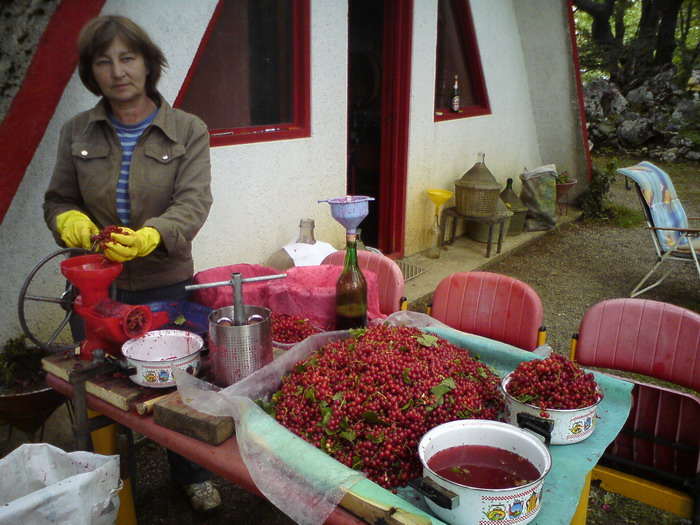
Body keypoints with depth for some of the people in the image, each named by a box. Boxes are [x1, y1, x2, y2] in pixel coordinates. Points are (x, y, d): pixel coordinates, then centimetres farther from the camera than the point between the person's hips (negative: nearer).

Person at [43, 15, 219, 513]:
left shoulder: (188, 130, -4)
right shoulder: (77, 132, 4)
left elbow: (193, 202, -15)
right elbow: (58, 201, 11)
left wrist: (152, 235, -35)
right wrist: (69, 221, -14)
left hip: (167, 284, -2)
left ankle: (191, 475, 37)